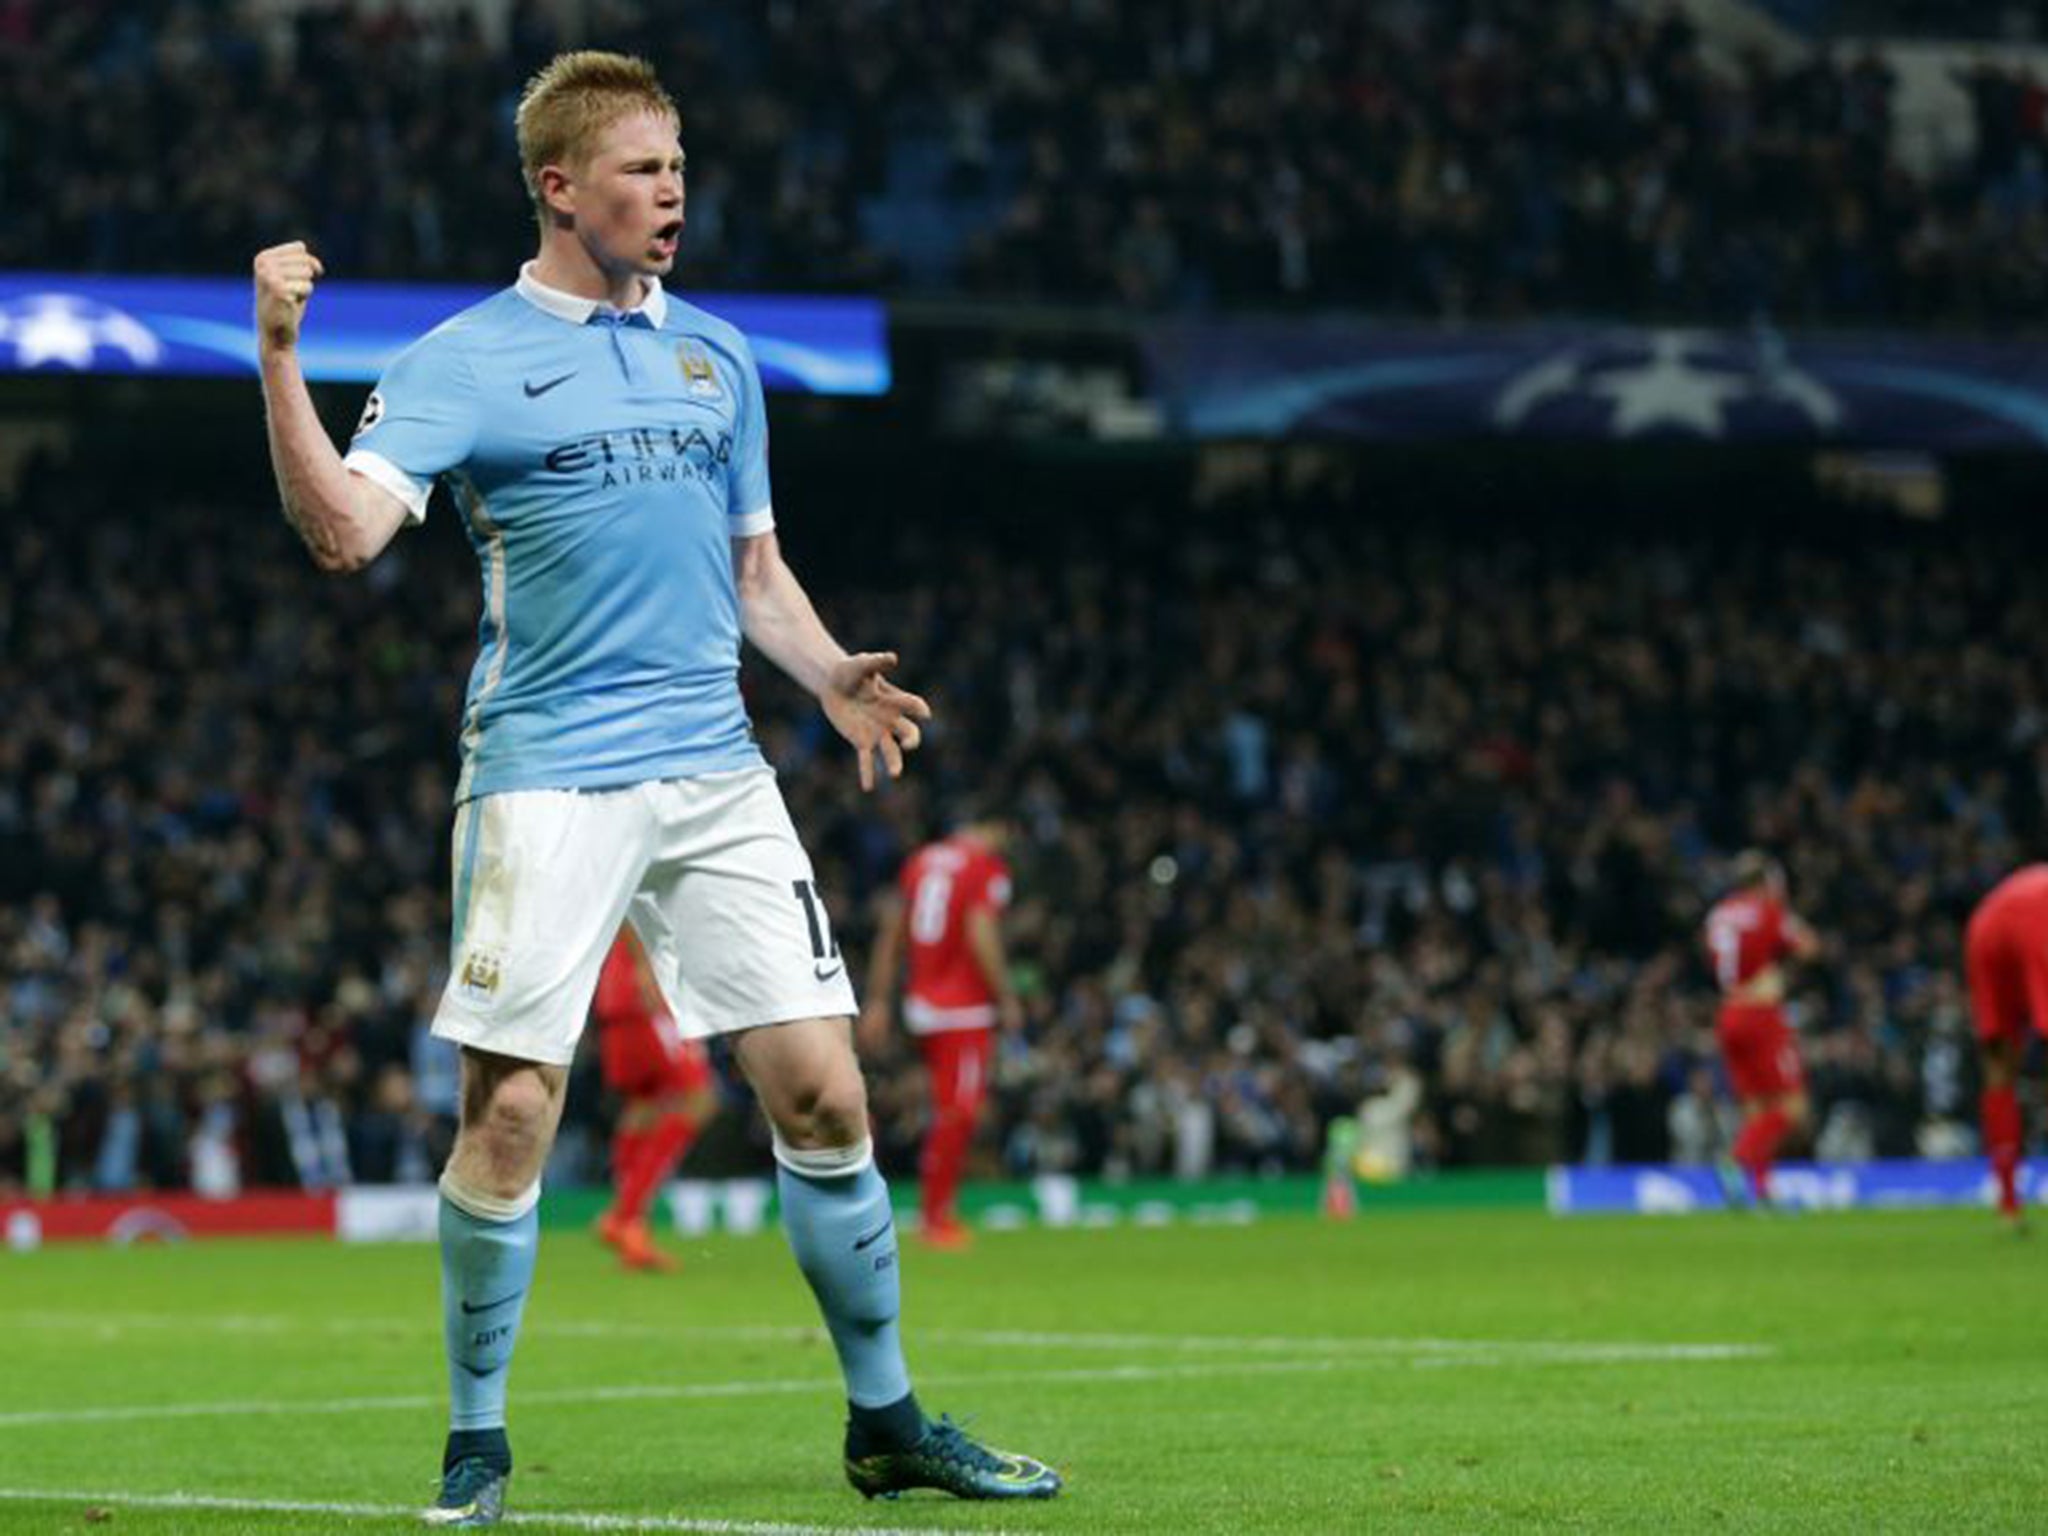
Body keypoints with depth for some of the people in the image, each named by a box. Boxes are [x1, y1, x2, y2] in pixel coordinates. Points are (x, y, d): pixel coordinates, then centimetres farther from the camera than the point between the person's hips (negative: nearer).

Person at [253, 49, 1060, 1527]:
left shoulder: (718, 355, 16)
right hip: (546, 779, -4)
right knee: (511, 1107, -8)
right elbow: (346, 528, -15)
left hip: (716, 771, 4)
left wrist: (833, 677, 4)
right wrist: (281, 355, -27)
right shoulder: (466, 361, -1)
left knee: (822, 1086, 0)